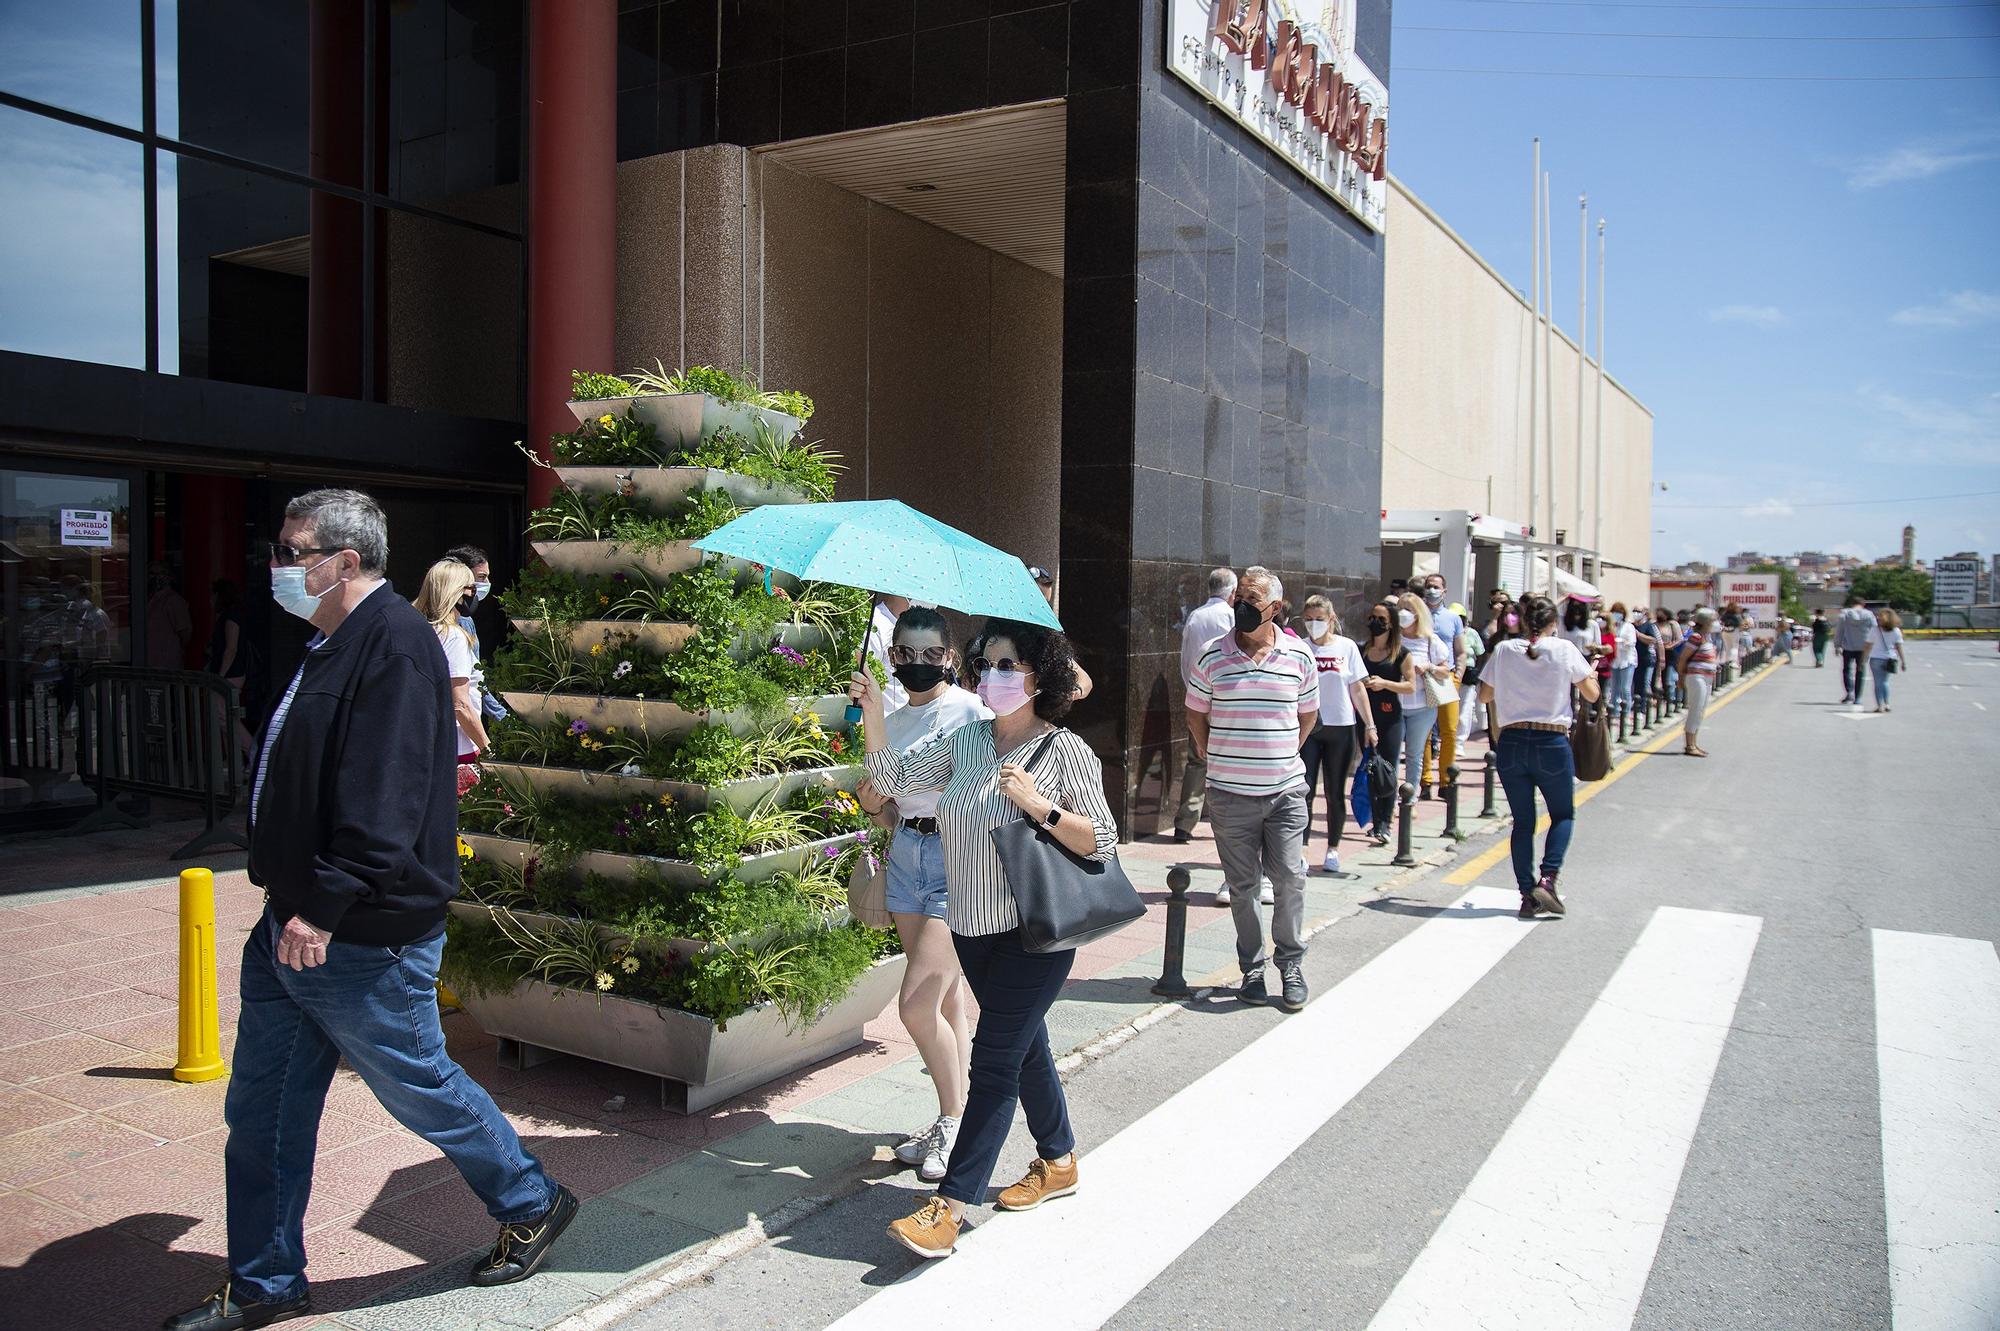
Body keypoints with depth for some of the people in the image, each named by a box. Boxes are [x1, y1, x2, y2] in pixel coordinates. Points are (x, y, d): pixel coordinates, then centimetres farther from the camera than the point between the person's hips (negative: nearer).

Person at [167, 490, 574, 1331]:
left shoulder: (395, 644, -19)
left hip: (361, 943, -10)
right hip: (293, 928, 10)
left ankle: (531, 1206, 28)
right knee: (260, 1111, 14)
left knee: (421, 1088, 7)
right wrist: (288, 895, 19)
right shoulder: (333, 646, 13)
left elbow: (382, 797, -28)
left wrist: (326, 905, -29)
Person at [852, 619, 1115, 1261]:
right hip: (973, 926, 6)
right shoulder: (967, 742, 6)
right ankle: (1059, 1161, 38)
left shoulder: (1065, 751, -10)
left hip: (1034, 931, -6)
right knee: (1024, 1046, 20)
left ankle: (949, 1206, -2)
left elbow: (1103, 843, -11)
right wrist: (872, 714, -10)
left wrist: (1040, 806, -24)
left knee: (994, 1060, -6)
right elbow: (896, 780, 1)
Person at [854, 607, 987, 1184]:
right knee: (947, 997, 13)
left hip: (960, 857, -6)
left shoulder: (971, 711, -9)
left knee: (916, 1005, -10)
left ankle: (953, 1123, 8)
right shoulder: (893, 722, 12)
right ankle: (955, 1120, 24)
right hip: (907, 853, 6)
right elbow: (880, 800, 17)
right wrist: (869, 795, -2)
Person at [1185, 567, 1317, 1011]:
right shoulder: (1214, 656, -1)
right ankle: (1252, 968, 19)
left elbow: (1308, 713, 15)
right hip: (1230, 792, 0)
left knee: (1290, 878, 0)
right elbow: (1195, 713, 10)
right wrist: (1212, 757, 6)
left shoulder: (1299, 655, 2)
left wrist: (1286, 755, 11)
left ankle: (1291, 963, 17)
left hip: (1285, 790, 0)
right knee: (1242, 884, 7)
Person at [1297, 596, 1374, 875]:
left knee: (1336, 793, 10)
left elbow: (1357, 689, 4)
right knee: (1305, 791, -3)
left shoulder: (1347, 647, 1)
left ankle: (1333, 850, 22)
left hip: (1340, 729, 1)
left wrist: (1369, 725, 3)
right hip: (1307, 728, -1)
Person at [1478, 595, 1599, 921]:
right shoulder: (1564, 649, -4)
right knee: (1563, 815, 16)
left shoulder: (1504, 650, 2)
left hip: (1511, 743, 2)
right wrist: (1592, 672, 24)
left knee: (1522, 821, 11)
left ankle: (1527, 893, 7)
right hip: (1552, 744, -2)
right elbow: (1591, 694, 4)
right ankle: (1547, 879, -3)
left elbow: (1485, 695, 11)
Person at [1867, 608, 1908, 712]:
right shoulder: (1896, 631, -1)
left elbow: (1868, 647, -5)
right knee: (1884, 681, 19)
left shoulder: (1875, 630, -7)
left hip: (1876, 659, -3)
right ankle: (1887, 704, 13)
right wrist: (1903, 661, 2)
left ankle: (1880, 706, -4)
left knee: (1878, 683, 2)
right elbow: (1899, 648, -2)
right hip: (1889, 659, 3)